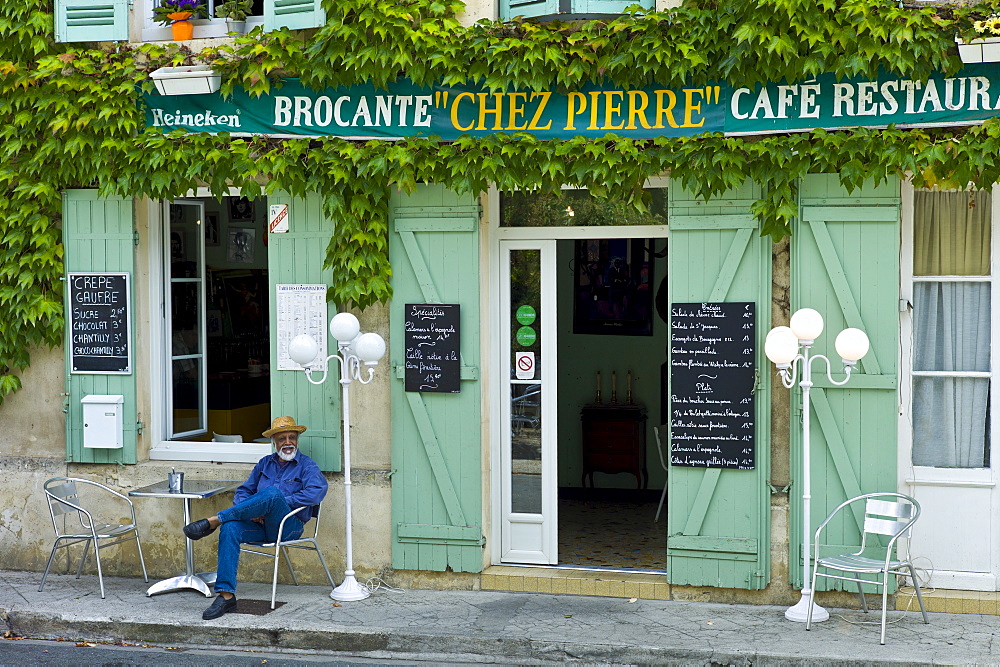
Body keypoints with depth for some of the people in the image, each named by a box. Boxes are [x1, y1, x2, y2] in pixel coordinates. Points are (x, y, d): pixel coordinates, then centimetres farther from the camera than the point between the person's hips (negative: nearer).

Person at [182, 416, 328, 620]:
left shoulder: (307, 465, 5)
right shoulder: (265, 464, 21)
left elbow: (316, 492, -14)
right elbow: (243, 491, 19)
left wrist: (277, 504, -16)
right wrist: (249, 510, -5)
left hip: (289, 526, -4)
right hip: (260, 525, 4)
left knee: (273, 492, -34)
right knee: (230, 528, -28)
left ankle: (214, 520, -27)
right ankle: (226, 595, -32)